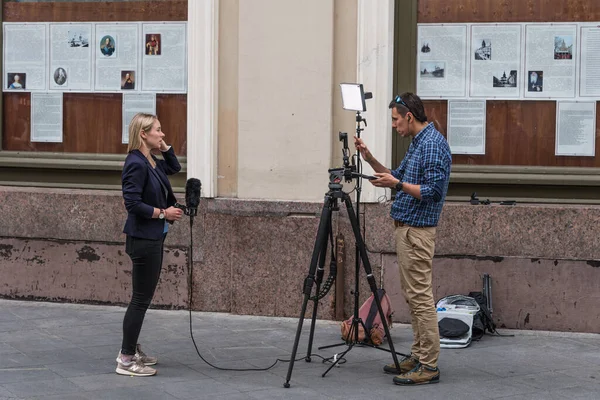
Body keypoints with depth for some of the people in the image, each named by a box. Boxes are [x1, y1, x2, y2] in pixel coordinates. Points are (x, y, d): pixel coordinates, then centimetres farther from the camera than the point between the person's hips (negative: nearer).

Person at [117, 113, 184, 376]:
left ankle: (131, 350, 25)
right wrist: (163, 213, -16)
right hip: (143, 239, -10)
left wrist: (165, 148, 11)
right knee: (141, 299, -6)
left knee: (143, 297, 16)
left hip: (153, 238, 10)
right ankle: (126, 360, -1)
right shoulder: (136, 164, -18)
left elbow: (175, 168, 28)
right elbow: (133, 203, -23)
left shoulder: (151, 162, 9)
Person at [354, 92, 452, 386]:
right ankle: (418, 356, 19)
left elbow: (433, 191, -23)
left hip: (417, 230, -11)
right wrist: (370, 159, 13)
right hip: (406, 228, 11)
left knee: (420, 296, -9)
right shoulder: (417, 142, 15)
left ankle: (429, 365, -7)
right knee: (412, 295, 13)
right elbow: (398, 177, 24)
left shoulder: (432, 144, -17)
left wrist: (397, 184, -21)